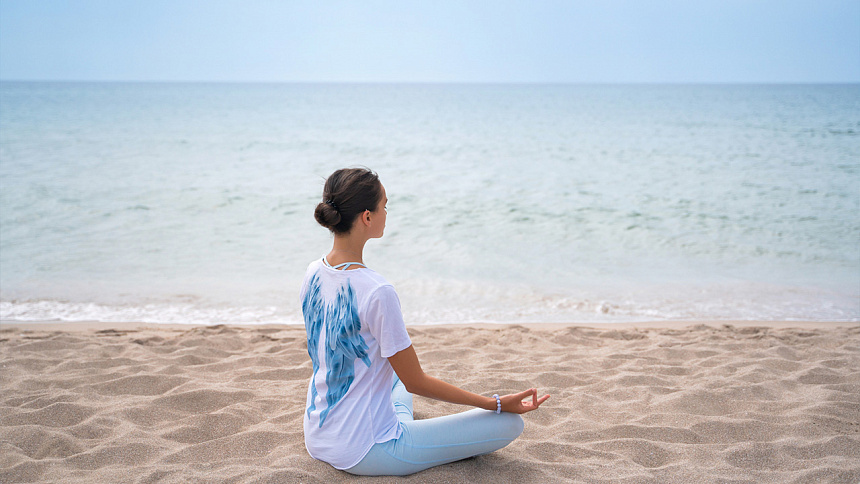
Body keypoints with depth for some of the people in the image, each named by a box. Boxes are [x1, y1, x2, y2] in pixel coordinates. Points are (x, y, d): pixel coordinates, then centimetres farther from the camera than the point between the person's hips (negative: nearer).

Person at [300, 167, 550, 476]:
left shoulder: (313, 273, -2)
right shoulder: (377, 293, -27)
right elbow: (417, 383, -18)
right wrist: (497, 404, -11)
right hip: (364, 454, -9)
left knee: (398, 372, 38)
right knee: (510, 423, -6)